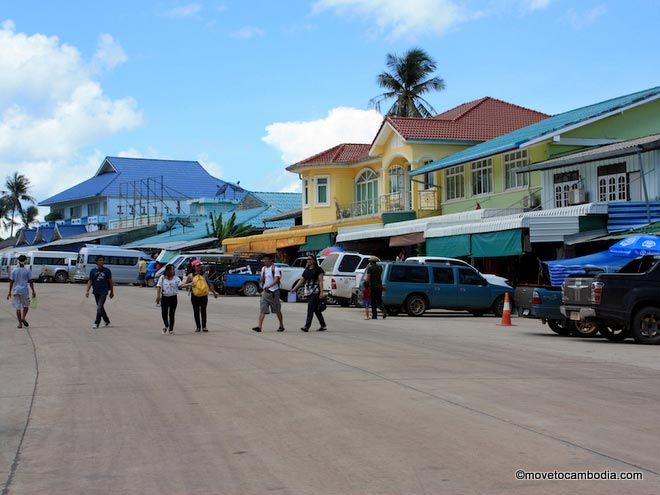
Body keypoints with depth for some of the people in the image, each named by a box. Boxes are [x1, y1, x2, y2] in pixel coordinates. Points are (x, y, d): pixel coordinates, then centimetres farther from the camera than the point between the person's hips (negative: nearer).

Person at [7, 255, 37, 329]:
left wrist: (10, 292, 8)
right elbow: (30, 282, -3)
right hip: (24, 291, -1)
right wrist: (33, 291, 4)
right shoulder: (27, 271, -3)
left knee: (18, 307, 6)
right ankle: (23, 318, -5)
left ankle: (20, 323, 4)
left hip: (16, 291, 1)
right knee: (26, 305, 16)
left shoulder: (14, 271, 1)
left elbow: (11, 282, 2)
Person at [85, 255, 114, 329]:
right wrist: (87, 291, -7)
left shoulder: (107, 271, 0)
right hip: (96, 292, 3)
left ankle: (96, 323, -9)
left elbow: (110, 281, 6)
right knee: (100, 308, 11)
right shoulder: (93, 271, 2)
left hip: (104, 291, -3)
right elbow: (90, 281, 2)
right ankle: (107, 321, 26)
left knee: (99, 307, -11)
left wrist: (112, 292, 8)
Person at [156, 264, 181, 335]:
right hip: (164, 297, 0)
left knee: (172, 314, 3)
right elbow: (158, 287, -3)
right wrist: (158, 296, -13)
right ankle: (166, 325, 21)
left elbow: (180, 285, -10)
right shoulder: (162, 278, 1)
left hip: (173, 298, 0)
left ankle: (171, 330, 12)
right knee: (164, 313, -6)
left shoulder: (176, 278, 1)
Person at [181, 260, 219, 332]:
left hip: (204, 295, 1)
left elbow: (209, 284, 18)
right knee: (196, 311, 4)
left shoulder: (204, 275, 8)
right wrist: (189, 284, -15)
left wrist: (214, 292, 19)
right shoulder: (191, 276, 2)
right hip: (195, 296, -1)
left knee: (203, 310, 1)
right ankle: (198, 327, 11)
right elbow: (183, 285, 5)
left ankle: (204, 326, 6)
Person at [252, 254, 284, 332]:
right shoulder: (263, 269, 10)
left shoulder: (275, 269, -12)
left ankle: (281, 326, 22)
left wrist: (269, 286, -36)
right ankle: (259, 326, -14)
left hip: (274, 292, -6)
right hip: (265, 292, 6)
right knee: (262, 310, -7)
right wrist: (263, 288, 10)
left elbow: (276, 280, -24)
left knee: (277, 310, 7)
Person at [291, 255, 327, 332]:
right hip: (308, 292, 7)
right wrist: (294, 288, 5)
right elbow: (301, 280, 15)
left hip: (315, 292, -7)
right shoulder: (306, 270, 16)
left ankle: (307, 326, -20)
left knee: (310, 309, -15)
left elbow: (321, 281, -9)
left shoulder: (318, 269, -4)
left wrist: (321, 292, -17)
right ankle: (323, 326, 20)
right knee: (316, 310, 12)